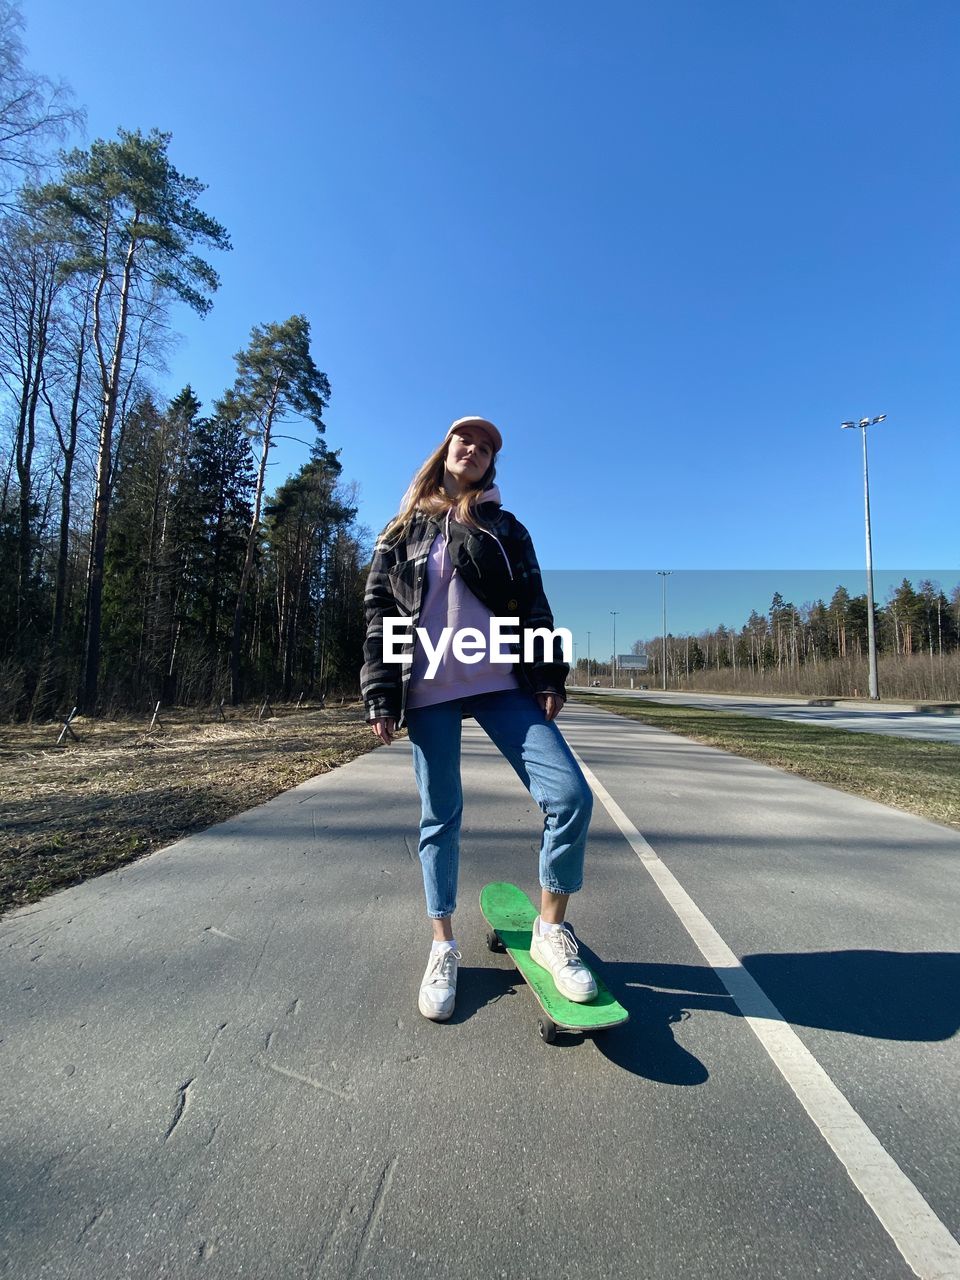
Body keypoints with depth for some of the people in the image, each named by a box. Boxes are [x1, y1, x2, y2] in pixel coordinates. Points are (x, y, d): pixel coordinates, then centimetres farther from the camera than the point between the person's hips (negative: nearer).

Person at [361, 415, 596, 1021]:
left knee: (571, 795, -12)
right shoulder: (404, 530, 13)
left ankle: (551, 930, 9)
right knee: (440, 816, 5)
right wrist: (382, 696, -3)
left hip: (502, 684, 1)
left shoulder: (506, 528, 15)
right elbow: (380, 612, 6)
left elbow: (535, 605, 9)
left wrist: (548, 677, -3)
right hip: (428, 691, 0)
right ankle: (444, 946, 25)